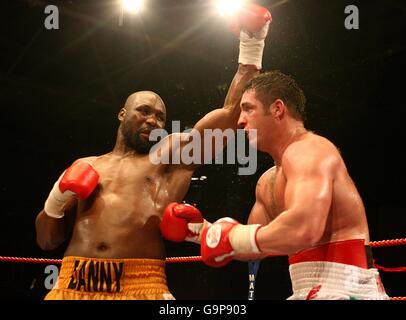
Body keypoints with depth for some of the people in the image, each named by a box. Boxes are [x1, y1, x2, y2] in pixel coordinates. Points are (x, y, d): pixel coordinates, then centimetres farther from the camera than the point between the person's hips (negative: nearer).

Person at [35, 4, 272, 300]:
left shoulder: (173, 153, 13)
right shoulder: (86, 166, 20)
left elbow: (231, 114, 5)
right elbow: (47, 240, 20)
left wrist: (250, 55, 1)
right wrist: (55, 202, 1)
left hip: (140, 285, -2)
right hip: (73, 285, 3)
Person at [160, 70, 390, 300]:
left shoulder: (306, 150, -13)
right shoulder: (269, 181, 15)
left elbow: (304, 229, -29)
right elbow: (256, 248, 22)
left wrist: (233, 237, -17)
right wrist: (201, 229, 11)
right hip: (318, 289, 9)